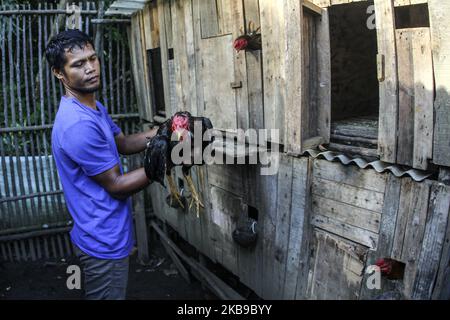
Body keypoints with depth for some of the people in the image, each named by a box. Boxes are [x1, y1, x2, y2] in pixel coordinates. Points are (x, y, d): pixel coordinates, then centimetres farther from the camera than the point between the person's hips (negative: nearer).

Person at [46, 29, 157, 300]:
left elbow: (122, 143, 14)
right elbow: (116, 185, -22)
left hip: (107, 234, 10)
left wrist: (161, 132, -1)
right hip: (104, 242, -10)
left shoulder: (95, 108, 5)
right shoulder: (79, 124, -28)